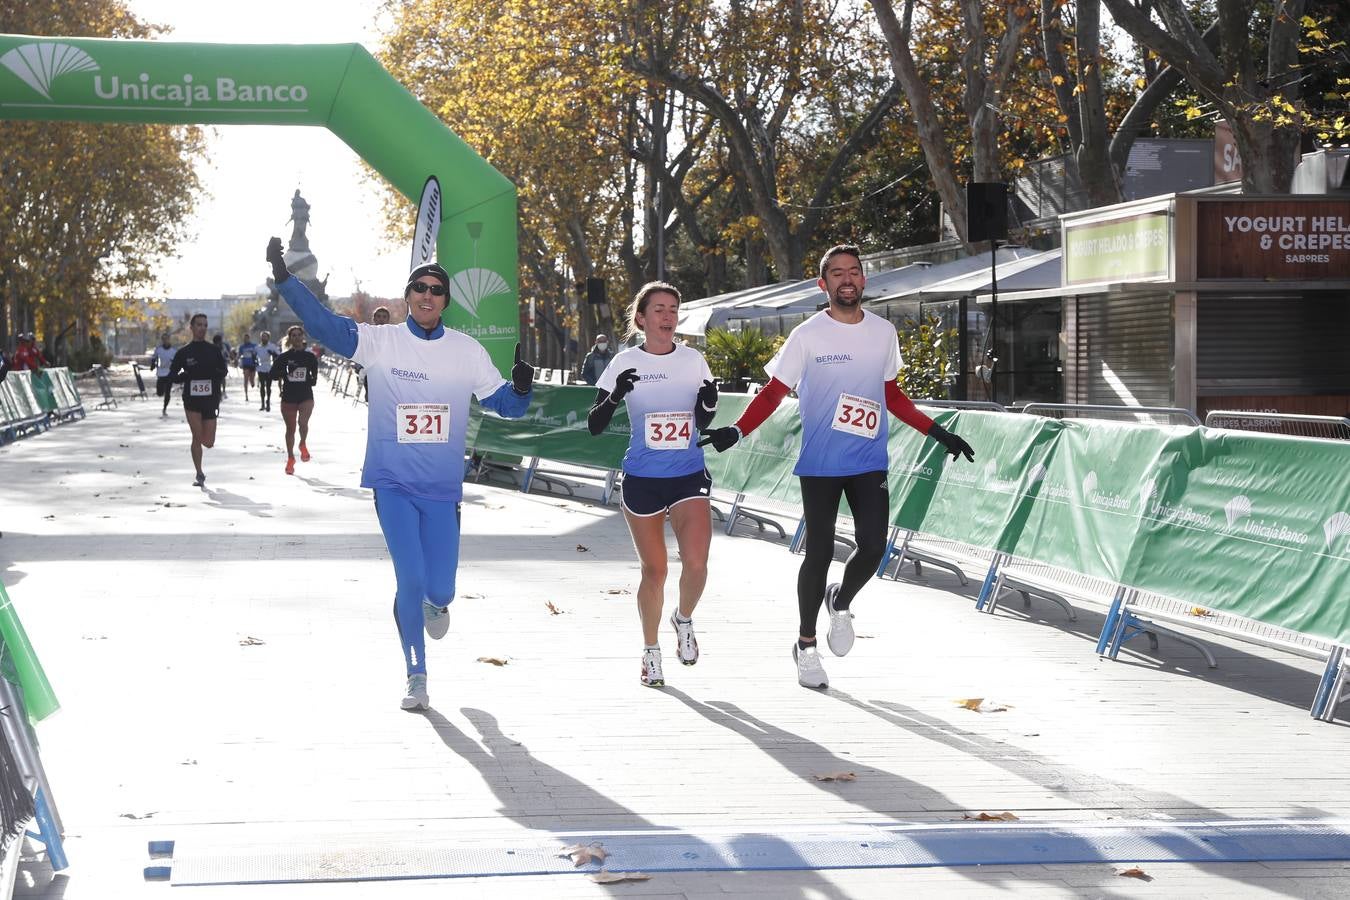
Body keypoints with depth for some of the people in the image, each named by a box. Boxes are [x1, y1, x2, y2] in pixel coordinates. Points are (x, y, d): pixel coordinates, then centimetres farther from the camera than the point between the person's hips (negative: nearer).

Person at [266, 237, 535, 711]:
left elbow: (504, 404, 8)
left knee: (439, 589, 1)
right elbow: (324, 323, -15)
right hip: (393, 484, -2)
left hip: (443, 488, 2)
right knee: (410, 580, -10)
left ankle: (437, 603, 42)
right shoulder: (380, 341, -4)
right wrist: (285, 279, -28)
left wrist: (521, 390, -15)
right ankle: (416, 676, 10)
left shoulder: (467, 351, 2)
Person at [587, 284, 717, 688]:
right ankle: (650, 651, 24)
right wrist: (615, 397, -23)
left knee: (696, 562, -15)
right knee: (654, 570, 4)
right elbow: (594, 425, -4)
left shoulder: (693, 360, 4)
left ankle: (684, 619, 17)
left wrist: (709, 404, -10)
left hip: (689, 476, 1)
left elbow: (702, 422, 12)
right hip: (642, 479, -1)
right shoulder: (625, 363, -2)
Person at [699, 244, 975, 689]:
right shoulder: (807, 336, -5)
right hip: (819, 465, -3)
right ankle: (806, 644, 17)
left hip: (869, 463, 3)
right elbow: (773, 392, -2)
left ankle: (841, 603, 24)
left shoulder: (884, 332, 7)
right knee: (819, 553, -1)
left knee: (873, 546, -9)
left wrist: (937, 432, 17)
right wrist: (736, 431, -15)